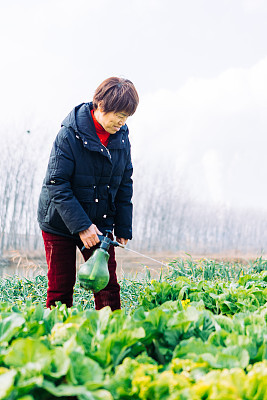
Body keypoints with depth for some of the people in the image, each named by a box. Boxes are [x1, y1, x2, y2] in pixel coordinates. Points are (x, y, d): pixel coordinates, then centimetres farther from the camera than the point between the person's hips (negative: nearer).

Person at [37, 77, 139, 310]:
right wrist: (81, 225, -25)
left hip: (100, 222, 4)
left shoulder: (122, 137, -2)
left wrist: (123, 229, 4)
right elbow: (57, 185, -20)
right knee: (61, 287, 2)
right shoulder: (70, 134, -18)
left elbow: (125, 185, 7)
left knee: (107, 285, -1)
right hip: (60, 222, -4)